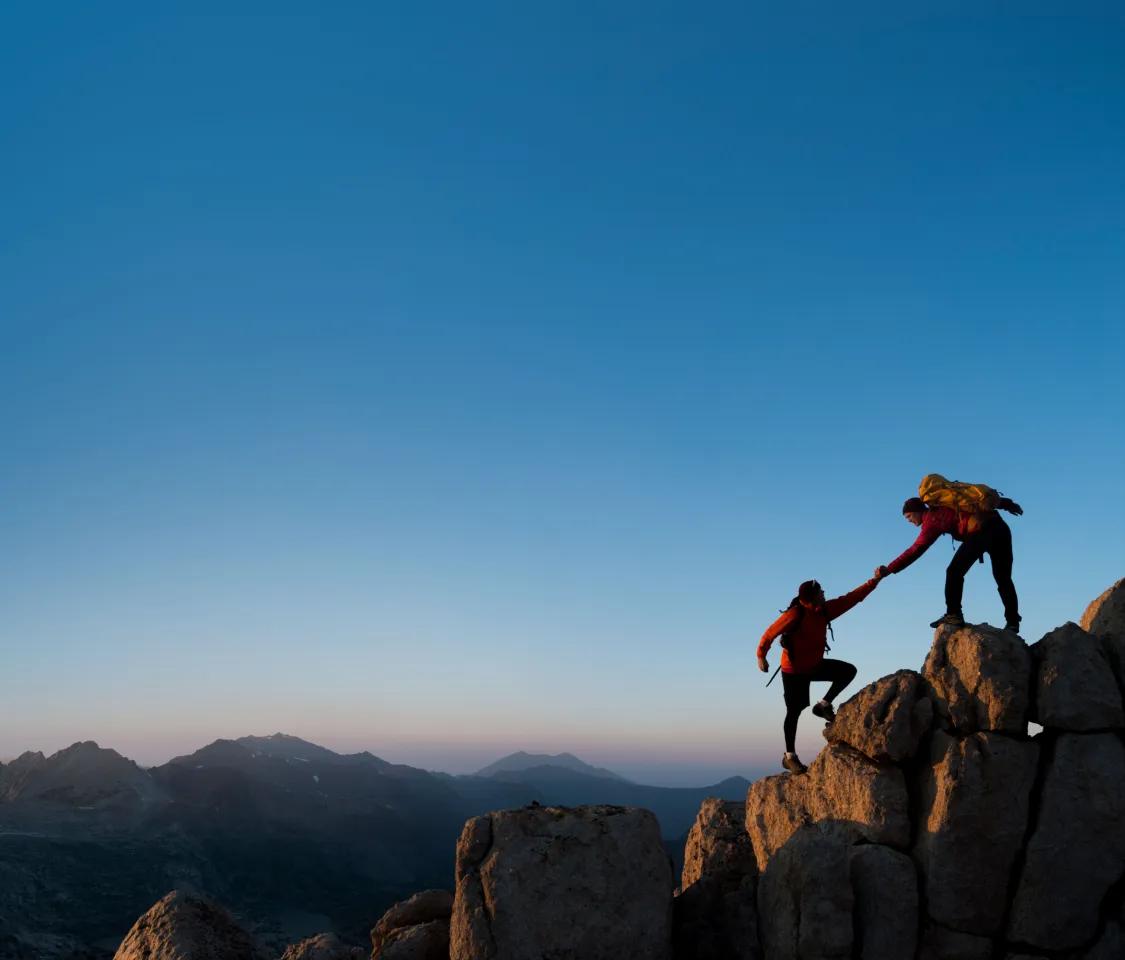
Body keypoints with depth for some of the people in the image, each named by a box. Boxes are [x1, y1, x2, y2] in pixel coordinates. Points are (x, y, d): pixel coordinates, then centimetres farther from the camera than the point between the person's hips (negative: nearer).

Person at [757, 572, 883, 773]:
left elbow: (851, 598, -5)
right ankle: (790, 757, 11)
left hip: (815, 664, 7)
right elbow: (771, 633, -21)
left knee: (848, 671, -2)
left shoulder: (825, 610, -7)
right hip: (793, 670, -7)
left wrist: (874, 581, -8)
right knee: (794, 711, -1)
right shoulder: (795, 615, -28)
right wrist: (761, 657, -15)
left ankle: (823, 705, 7)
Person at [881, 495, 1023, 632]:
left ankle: (953, 614, -5)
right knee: (1003, 579, 13)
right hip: (1001, 527, 8)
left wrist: (889, 569, -1)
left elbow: (915, 550, -1)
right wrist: (1007, 504, 27)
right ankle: (1013, 622, 11)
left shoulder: (932, 521, 3)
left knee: (954, 572, 2)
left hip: (980, 531, -8)